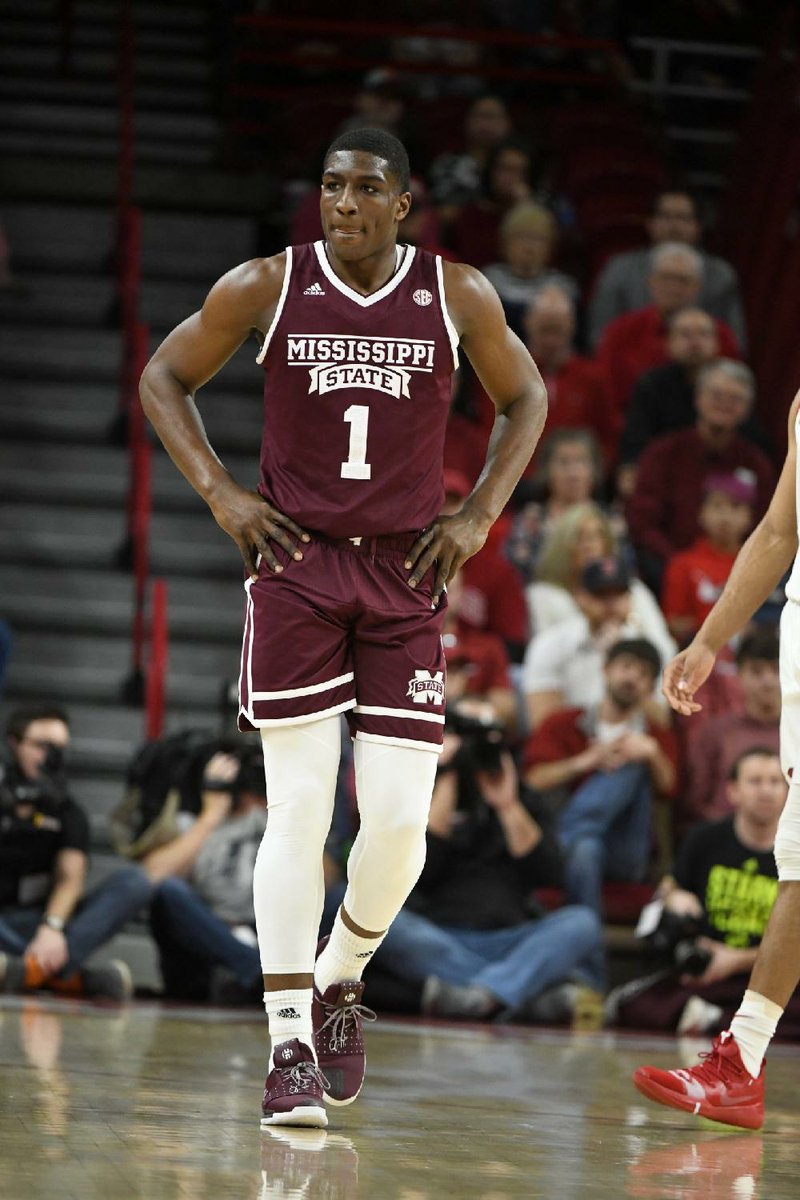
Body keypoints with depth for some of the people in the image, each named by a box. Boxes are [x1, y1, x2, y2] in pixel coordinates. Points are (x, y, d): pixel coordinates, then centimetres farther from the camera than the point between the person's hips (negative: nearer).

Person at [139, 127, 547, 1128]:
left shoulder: (458, 297, -1)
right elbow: (163, 378, 9)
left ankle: (340, 980, 25)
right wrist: (220, 493, -2)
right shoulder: (266, 287, -3)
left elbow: (524, 398, 16)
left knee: (400, 819, -4)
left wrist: (480, 514, 4)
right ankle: (292, 1048, -4)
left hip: (406, 576, 1)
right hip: (295, 565, -1)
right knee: (298, 811, -7)